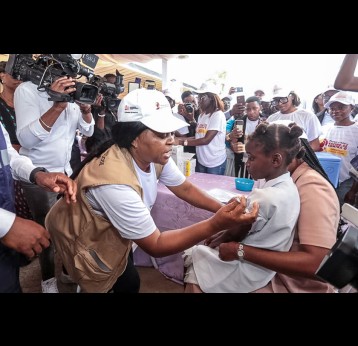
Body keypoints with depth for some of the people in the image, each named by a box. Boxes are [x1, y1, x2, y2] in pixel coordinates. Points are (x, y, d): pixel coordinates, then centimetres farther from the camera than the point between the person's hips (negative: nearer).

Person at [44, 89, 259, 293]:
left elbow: (185, 188, -5)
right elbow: (155, 245, -34)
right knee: (129, 283, 11)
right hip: (85, 241, -7)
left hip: (110, 232, 7)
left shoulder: (156, 155, -17)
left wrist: (223, 209, -19)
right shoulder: (115, 183, -42)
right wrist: (216, 225, -42)